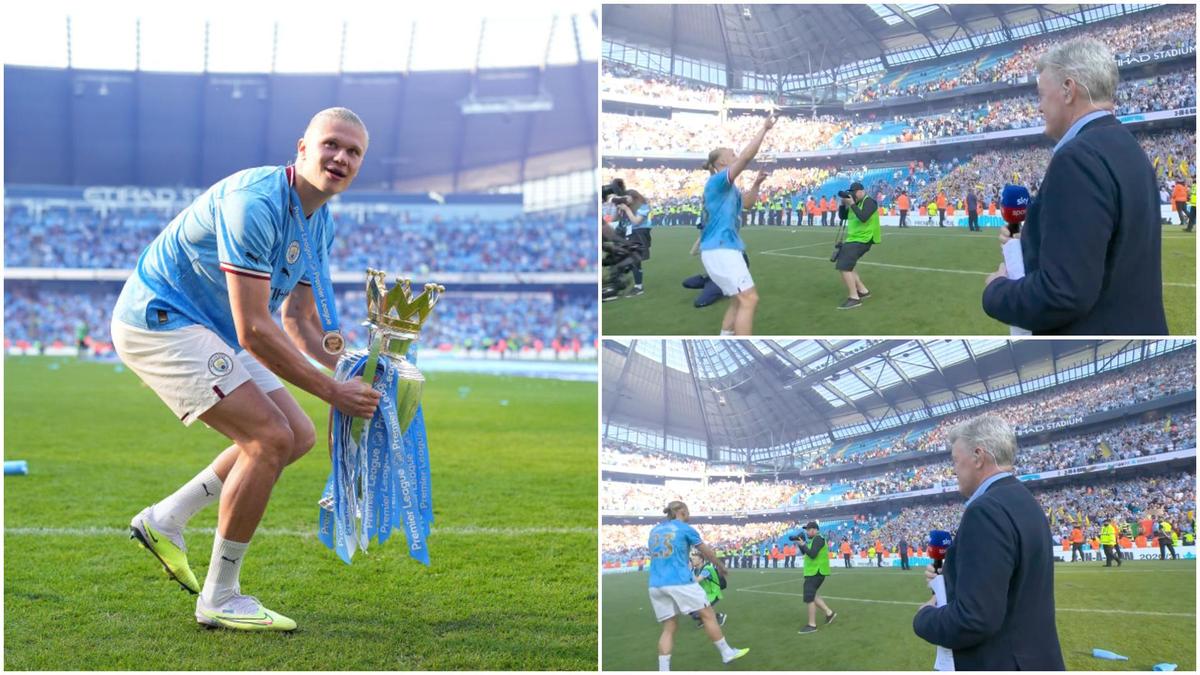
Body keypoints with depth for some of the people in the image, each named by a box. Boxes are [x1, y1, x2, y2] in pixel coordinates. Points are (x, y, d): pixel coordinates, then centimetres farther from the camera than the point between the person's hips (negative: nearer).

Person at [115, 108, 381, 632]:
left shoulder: (320, 222, 6)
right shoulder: (254, 203, -26)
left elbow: (299, 318, 13)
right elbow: (254, 331, -29)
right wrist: (333, 392, -24)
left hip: (206, 331, 10)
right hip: (159, 320, -10)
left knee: (298, 436, 8)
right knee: (269, 437, -19)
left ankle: (166, 520, 18)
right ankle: (219, 598, -7)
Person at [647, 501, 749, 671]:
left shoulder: (654, 530, 16)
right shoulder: (685, 529, 3)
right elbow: (707, 552, 15)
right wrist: (721, 567, 31)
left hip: (656, 585, 5)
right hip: (680, 582, -5)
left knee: (669, 627, 8)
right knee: (708, 615, 10)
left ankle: (663, 670, -3)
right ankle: (726, 653, 18)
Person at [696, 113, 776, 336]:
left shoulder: (728, 187, 19)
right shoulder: (717, 181, -10)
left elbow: (746, 204, 35)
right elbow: (746, 157, -20)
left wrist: (756, 184, 19)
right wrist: (764, 129, -15)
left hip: (724, 249, 11)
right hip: (720, 250, -11)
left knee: (739, 301, 14)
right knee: (749, 299, -13)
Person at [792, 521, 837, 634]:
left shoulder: (818, 539, -15)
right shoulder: (815, 539, 18)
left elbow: (812, 554, -26)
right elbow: (804, 553, 21)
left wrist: (803, 545, -16)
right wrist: (800, 543, 7)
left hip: (816, 572, -11)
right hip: (814, 572, 11)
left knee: (809, 597, -10)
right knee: (812, 595, 19)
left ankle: (812, 625, -8)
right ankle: (829, 613, 20)